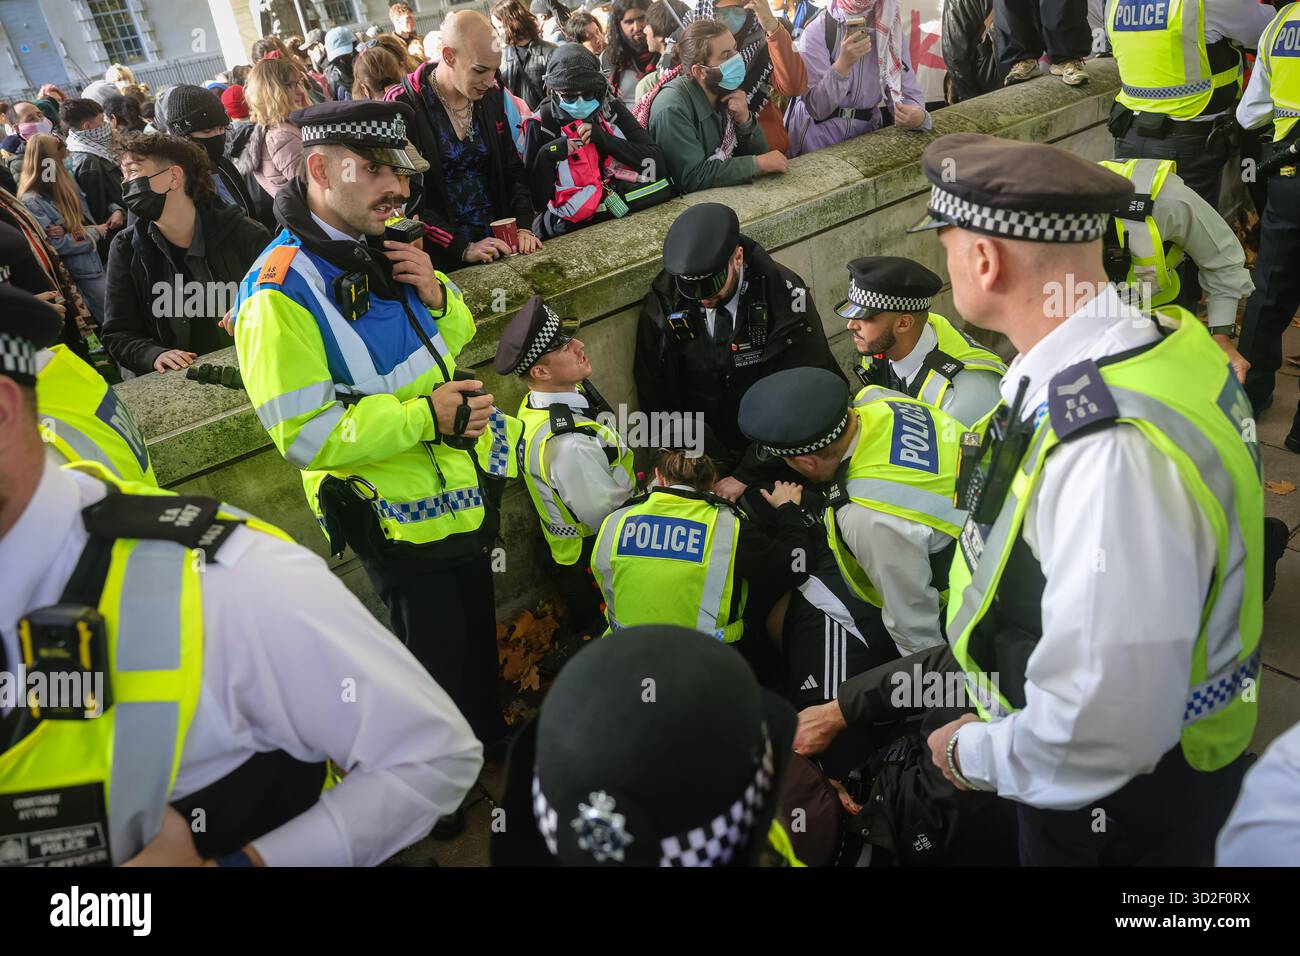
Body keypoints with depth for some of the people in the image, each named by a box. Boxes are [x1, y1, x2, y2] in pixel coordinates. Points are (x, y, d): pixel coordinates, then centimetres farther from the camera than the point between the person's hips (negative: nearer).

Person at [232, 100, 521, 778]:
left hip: (464, 493, 8)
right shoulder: (279, 293, -25)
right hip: (400, 523, -8)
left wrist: (439, 298, -9)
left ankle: (489, 734, 53)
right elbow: (304, 435, -27)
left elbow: (452, 339, 14)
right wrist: (423, 417, -30)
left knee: (478, 627, 27)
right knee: (437, 655, 13)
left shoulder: (386, 251, 2)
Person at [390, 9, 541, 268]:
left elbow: (512, 169, 10)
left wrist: (524, 226, -5)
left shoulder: (491, 96, 4)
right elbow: (404, 197, -14)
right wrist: (463, 248, -20)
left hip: (499, 242, 4)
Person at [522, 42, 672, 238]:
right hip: (576, 227, -3)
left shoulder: (611, 108, 7)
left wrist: (604, 138, -11)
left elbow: (657, 162, -1)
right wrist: (545, 157, -16)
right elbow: (537, 202, 0)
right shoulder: (541, 125, 0)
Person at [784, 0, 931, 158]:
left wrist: (918, 116, -25)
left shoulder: (892, 33, 0)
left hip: (864, 135, 3)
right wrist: (844, 63, -29)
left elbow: (908, 92, -4)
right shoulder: (817, 32, -12)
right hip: (816, 136, -3)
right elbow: (816, 108, -17)